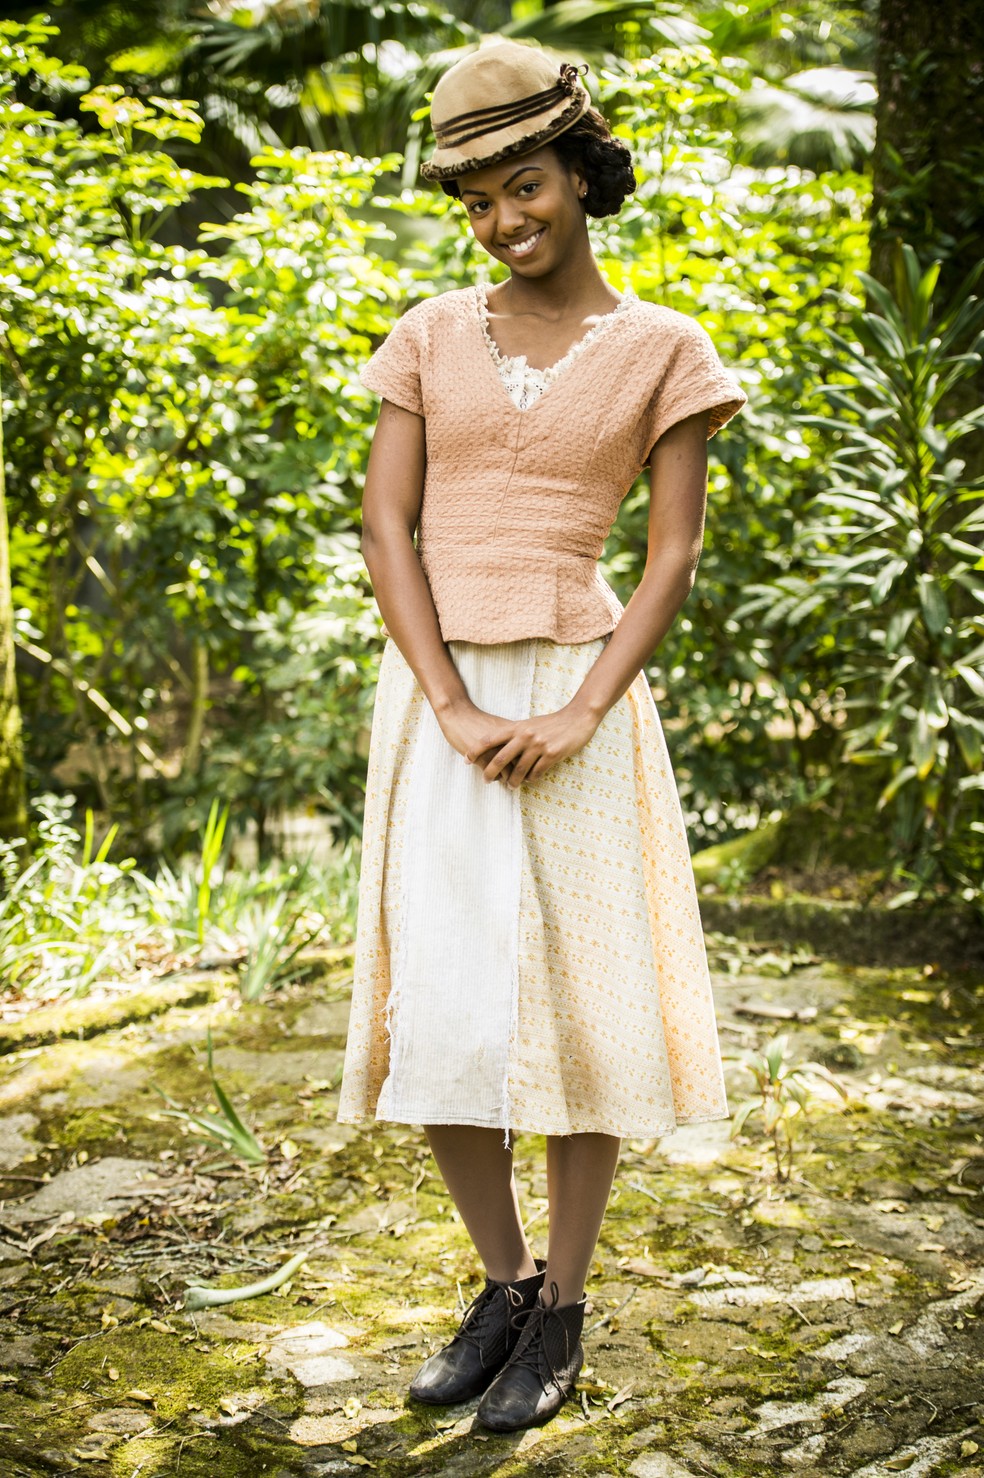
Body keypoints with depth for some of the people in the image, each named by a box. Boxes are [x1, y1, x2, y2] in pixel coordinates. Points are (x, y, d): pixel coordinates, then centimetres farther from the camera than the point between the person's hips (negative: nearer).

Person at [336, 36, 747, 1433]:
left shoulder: (660, 348, 1)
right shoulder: (429, 337, 7)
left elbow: (676, 556, -3)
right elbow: (387, 531, 0)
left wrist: (576, 718, -16)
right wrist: (452, 714, -12)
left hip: (577, 699, -2)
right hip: (435, 701, 3)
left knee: (574, 1004, 0)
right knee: (440, 1011, 1)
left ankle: (563, 1308, 17)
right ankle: (504, 1283, 21)